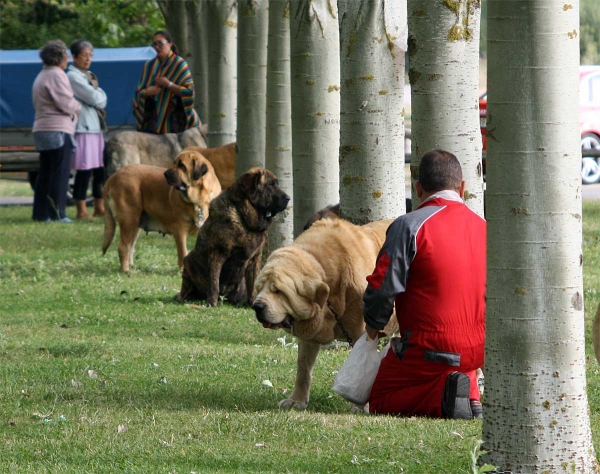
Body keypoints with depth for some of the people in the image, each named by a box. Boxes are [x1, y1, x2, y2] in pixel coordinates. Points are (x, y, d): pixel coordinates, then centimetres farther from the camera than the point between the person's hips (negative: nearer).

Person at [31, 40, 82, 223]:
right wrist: (78, 107, 4)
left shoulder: (40, 77, 19)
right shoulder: (57, 76, -12)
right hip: (58, 129, -10)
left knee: (45, 173, 10)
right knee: (60, 173, -7)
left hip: (42, 130, 10)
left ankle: (41, 213, 8)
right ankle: (57, 213, -10)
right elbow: (66, 103, -17)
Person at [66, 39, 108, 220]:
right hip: (82, 128, -9)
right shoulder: (73, 76, -9)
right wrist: (99, 95, 4)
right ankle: (81, 211, -5)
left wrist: (98, 97, -1)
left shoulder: (88, 76, 20)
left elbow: (101, 99, 18)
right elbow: (93, 97, -14)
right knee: (84, 170, -8)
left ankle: (99, 208, 16)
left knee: (100, 168, 9)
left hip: (95, 127, 9)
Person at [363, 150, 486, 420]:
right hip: (477, 351, 5)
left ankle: (444, 393, -13)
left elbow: (383, 287, -15)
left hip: (430, 348, -5)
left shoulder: (410, 225, -13)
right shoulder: (483, 227, 5)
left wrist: (374, 324, 5)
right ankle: (469, 392, 3)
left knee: (380, 404, 12)